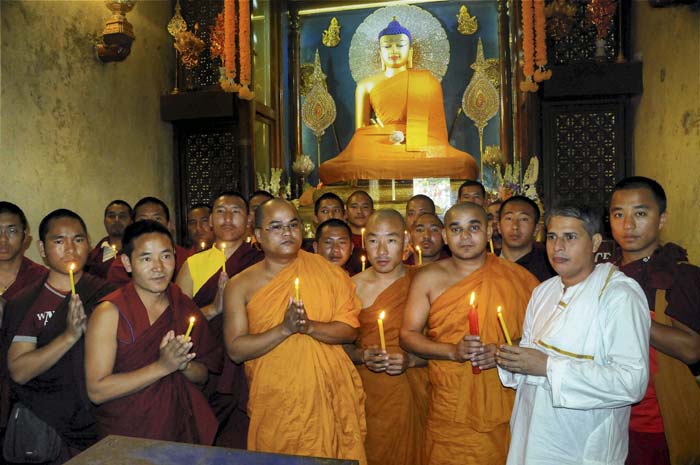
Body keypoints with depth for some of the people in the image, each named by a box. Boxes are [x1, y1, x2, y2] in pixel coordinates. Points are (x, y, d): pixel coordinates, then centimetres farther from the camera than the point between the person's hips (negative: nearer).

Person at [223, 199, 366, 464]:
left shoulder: (326, 271, 1)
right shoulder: (240, 285, -1)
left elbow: (350, 330, -2)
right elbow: (236, 350, -7)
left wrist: (309, 326, -19)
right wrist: (285, 329, -19)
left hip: (329, 396, 1)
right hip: (274, 402, 0)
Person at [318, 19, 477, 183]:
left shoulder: (427, 81, 18)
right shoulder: (366, 85, 18)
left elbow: (436, 123, 11)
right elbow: (361, 128, 12)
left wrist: (405, 136, -8)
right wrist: (385, 136, -9)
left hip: (421, 144, 0)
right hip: (377, 144, 1)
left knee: (466, 164, -32)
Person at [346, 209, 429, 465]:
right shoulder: (354, 285, 0)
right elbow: (342, 343, 6)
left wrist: (410, 360, -17)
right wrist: (363, 356, -13)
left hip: (411, 390, -1)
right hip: (367, 392, 1)